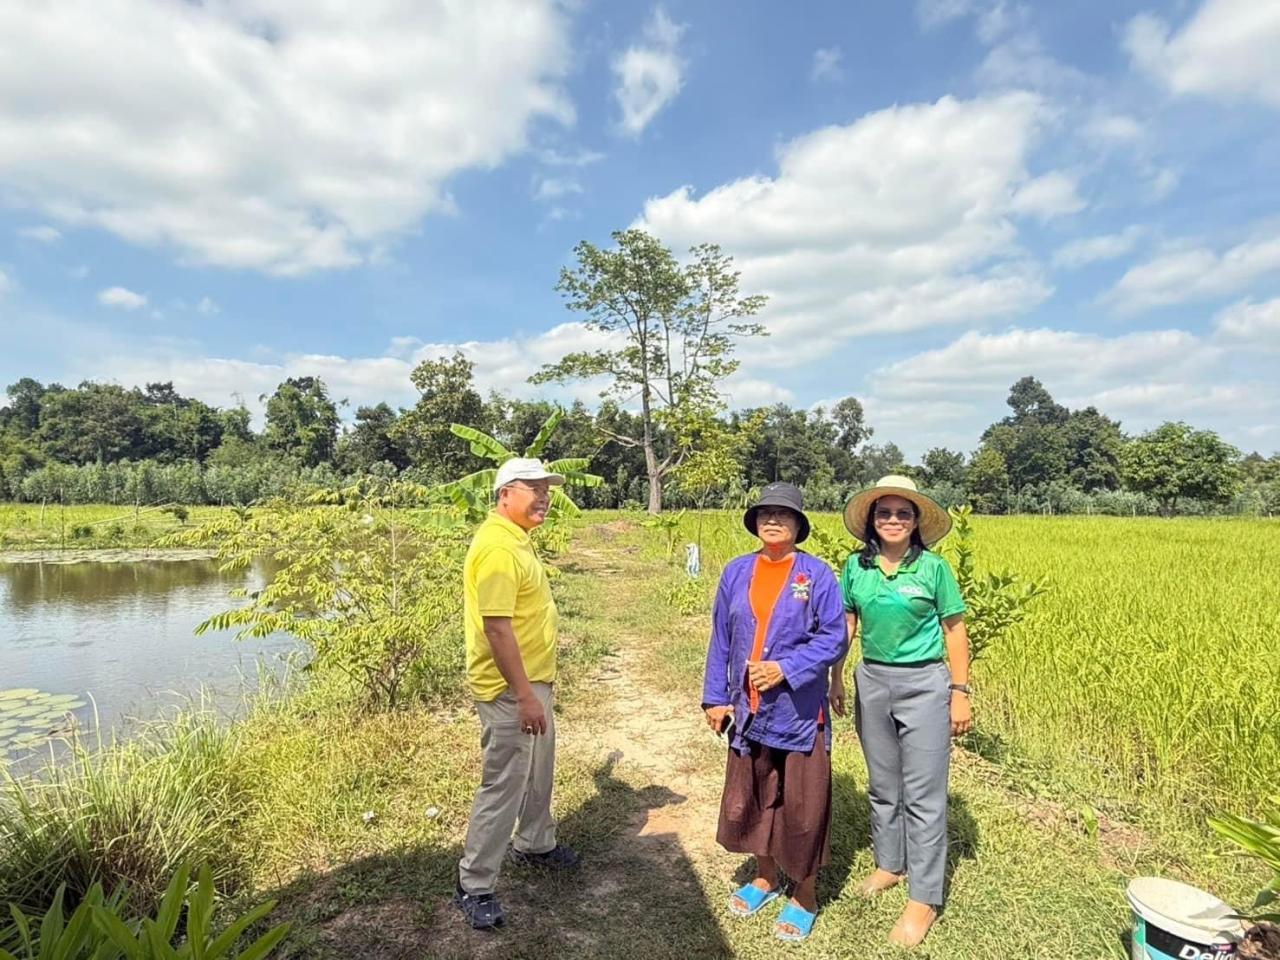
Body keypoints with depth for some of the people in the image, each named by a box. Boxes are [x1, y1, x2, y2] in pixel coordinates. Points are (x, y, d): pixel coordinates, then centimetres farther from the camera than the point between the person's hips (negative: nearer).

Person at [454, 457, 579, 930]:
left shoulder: (516, 538, 9)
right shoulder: (497, 545, -23)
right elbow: (496, 627, -28)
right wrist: (525, 696, -26)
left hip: (532, 680, 10)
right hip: (510, 690, -10)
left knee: (538, 770, 25)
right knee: (504, 785, 2)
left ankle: (534, 844, 45)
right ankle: (473, 886, 18)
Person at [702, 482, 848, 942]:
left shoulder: (817, 573, -9)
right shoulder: (736, 572, 2)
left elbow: (834, 638, -12)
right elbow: (721, 640, 6)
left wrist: (785, 669, -21)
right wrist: (715, 697, 3)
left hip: (799, 712, -4)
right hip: (748, 710, 4)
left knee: (802, 806, 8)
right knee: (749, 798, 18)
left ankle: (805, 896, 31)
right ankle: (766, 877, 42)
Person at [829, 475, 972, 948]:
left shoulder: (933, 567, -9)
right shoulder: (856, 567, -1)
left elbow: (955, 631, -4)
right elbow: (845, 626, 8)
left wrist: (960, 692, -6)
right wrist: (836, 678, 8)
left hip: (924, 684, -3)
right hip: (871, 682, 4)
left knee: (923, 795, 3)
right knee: (882, 786, 18)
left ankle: (923, 899, 17)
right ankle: (889, 864, 39)